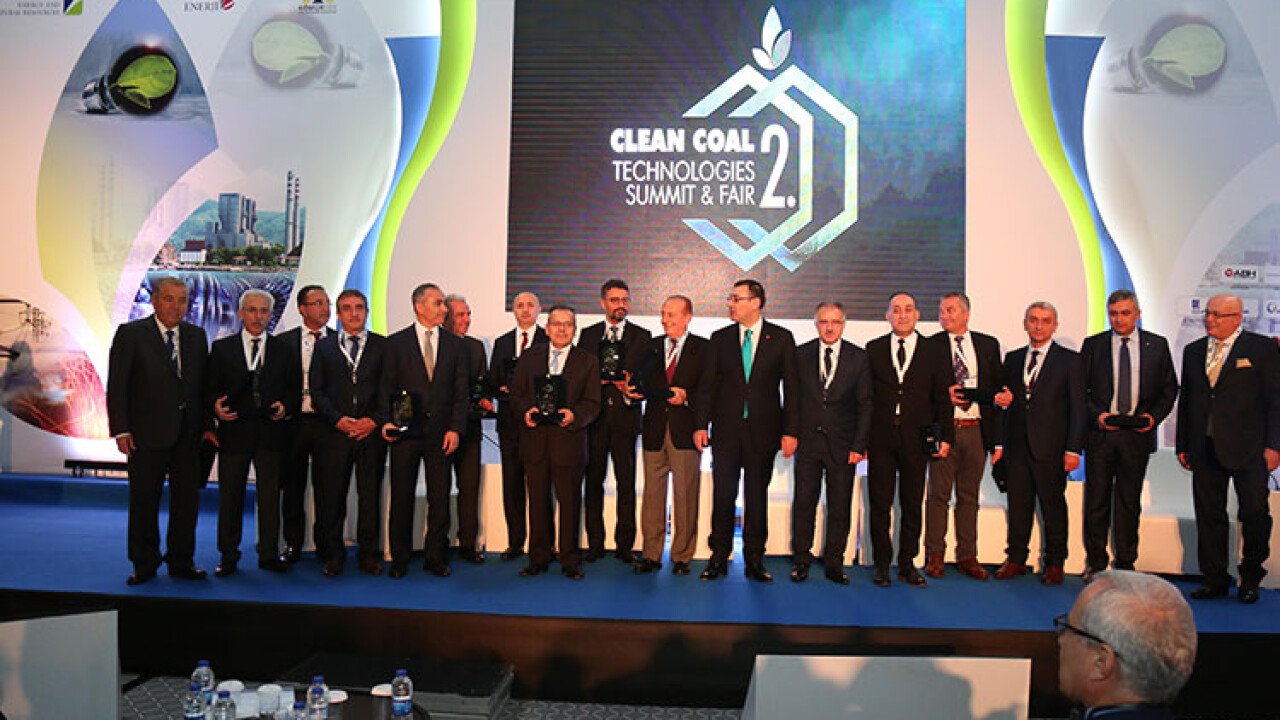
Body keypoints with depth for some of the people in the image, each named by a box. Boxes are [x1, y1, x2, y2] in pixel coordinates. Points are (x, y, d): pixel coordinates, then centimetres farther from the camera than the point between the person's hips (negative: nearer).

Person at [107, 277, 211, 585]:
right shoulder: (131, 333, -1)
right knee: (144, 501, 6)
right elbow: (116, 386, -4)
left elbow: (204, 384, 10)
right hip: (146, 433, -3)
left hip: (188, 434, 3)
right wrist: (121, 430, -11)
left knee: (187, 500, 8)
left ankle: (181, 561, 20)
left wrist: (207, 425, 3)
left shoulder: (197, 336, 10)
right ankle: (144, 565, 19)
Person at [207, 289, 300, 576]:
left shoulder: (283, 349, 9)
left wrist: (286, 406, -8)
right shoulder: (222, 348, 7)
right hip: (234, 431, 0)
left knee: (270, 494, 5)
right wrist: (215, 405, -15)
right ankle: (228, 556, 17)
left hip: (271, 431, 1)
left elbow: (295, 388, 10)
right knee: (230, 495, 5)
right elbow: (210, 388, 5)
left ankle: (269, 554, 16)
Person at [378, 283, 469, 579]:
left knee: (440, 499, 4)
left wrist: (455, 428, -3)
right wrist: (386, 421, -11)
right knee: (402, 497, 5)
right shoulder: (396, 343, 4)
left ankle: (435, 557, 17)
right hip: (405, 432, -1)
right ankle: (399, 559, 17)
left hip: (440, 432, 1)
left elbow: (461, 392, 6)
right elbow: (386, 388, 3)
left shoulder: (455, 345, 8)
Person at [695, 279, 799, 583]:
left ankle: (754, 561, 16)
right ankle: (719, 559, 14)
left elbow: (791, 387, 1)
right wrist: (701, 424, -1)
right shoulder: (720, 338, 8)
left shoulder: (781, 338, 3)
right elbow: (710, 384, 8)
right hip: (726, 429, 1)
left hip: (763, 430, -1)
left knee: (757, 496, 6)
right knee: (723, 495, 3)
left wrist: (790, 431, -5)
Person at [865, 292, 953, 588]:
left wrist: (946, 436, 2)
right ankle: (882, 564, 15)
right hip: (880, 439, 0)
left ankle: (907, 564, 19)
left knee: (913, 505, 7)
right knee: (879, 505, 3)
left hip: (916, 440, 0)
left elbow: (942, 397, 8)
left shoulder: (932, 352, 6)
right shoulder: (874, 350, 7)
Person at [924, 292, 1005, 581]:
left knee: (969, 495, 9)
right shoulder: (930, 346, 3)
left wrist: (968, 392, -9)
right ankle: (935, 555, 11)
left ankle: (967, 556, 17)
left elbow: (998, 388, 8)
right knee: (938, 494, 1)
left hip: (976, 430, 2)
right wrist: (943, 394, -14)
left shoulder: (988, 345, 10)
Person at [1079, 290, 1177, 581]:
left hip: (1138, 434, 1)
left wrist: (1154, 416, -8)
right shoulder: (1093, 345, 3)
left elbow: (1169, 388, 8)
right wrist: (1097, 415, -12)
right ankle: (1096, 562, 18)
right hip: (1100, 431, 0)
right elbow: (1080, 389, 3)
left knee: (1129, 501, 8)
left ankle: (1126, 565, 19)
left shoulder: (1157, 345, 5)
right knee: (1096, 500, 5)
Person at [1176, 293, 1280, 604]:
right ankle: (1215, 579, 18)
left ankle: (1250, 578, 21)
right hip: (1205, 449, 4)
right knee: (1209, 515, 7)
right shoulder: (1193, 351, 12)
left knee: (1255, 514, 2)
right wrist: (1183, 445, 11)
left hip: (1248, 449, -4)